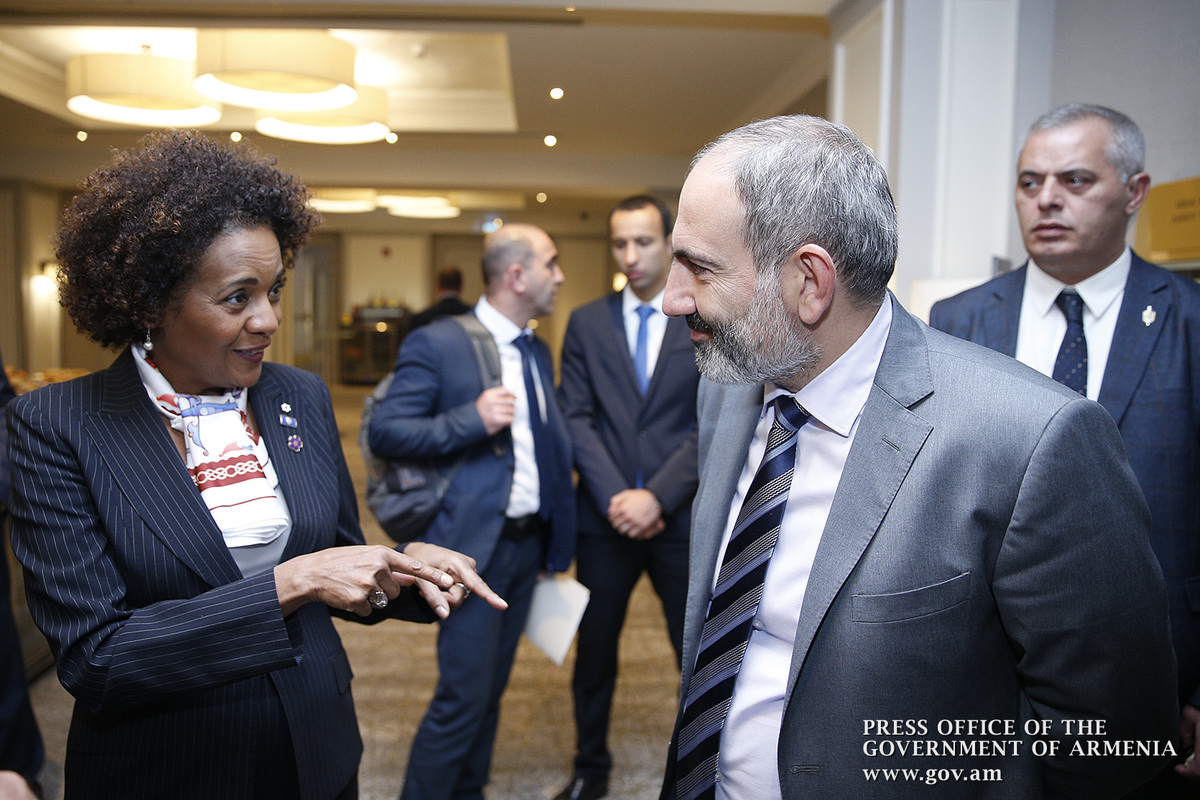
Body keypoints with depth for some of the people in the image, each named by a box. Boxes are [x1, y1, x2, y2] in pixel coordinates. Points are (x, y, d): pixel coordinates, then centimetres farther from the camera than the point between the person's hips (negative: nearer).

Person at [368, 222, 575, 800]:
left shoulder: (538, 352, 12)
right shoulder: (437, 343, -10)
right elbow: (383, 433, -13)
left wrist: (557, 537, 11)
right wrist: (471, 420, -24)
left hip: (528, 545, 7)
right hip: (475, 546, -7)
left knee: (491, 688, 18)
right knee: (463, 697, -2)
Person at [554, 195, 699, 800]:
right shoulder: (586, 322, 5)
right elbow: (576, 418, -1)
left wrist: (658, 497, -15)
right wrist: (615, 497, -12)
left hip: (683, 517, -1)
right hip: (605, 517, 2)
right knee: (594, 650, 14)